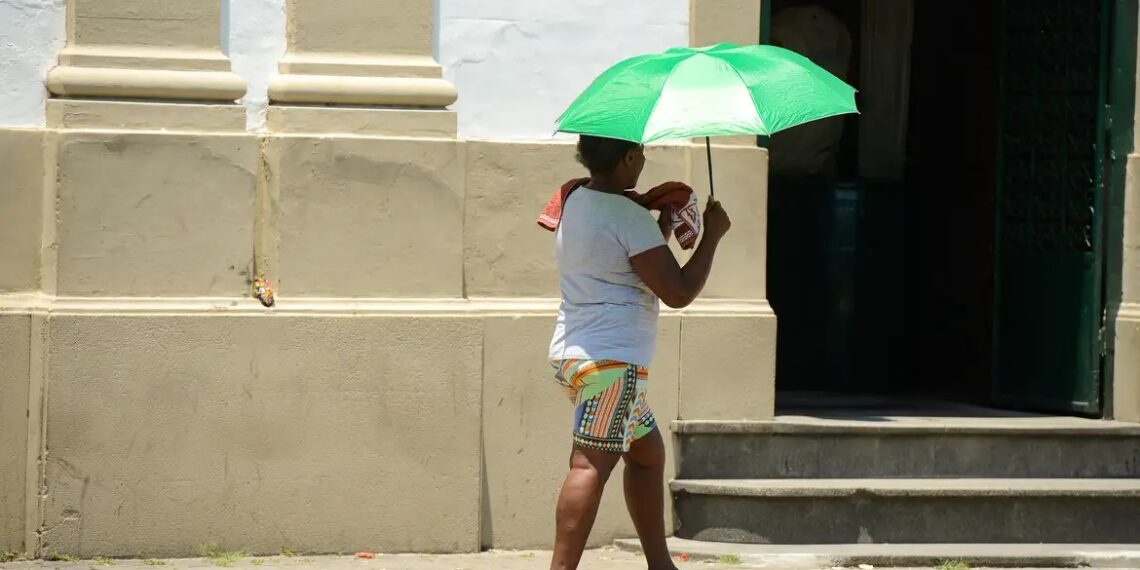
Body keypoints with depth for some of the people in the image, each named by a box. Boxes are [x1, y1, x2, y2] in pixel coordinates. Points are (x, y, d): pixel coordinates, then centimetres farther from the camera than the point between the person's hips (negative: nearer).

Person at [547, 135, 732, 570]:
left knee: (647, 450, 19)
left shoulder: (576, 201, 13)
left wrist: (663, 226, 20)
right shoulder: (629, 217, -14)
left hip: (575, 352, 10)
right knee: (592, 464, -15)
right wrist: (712, 235, -4)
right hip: (611, 359, -10)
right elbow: (678, 293, -14)